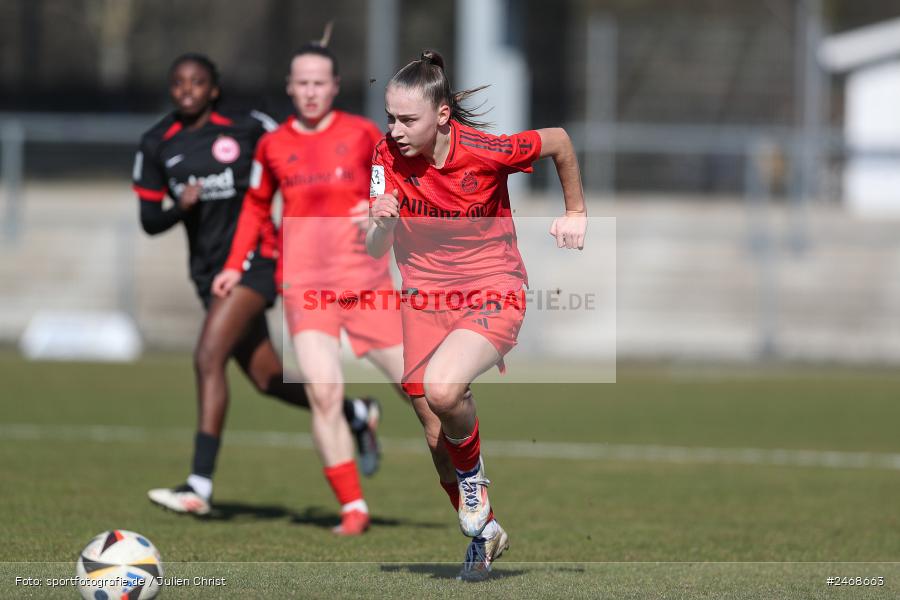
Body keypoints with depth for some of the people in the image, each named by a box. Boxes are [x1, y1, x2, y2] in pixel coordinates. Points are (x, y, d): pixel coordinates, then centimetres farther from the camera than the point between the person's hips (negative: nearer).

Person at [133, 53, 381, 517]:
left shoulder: (246, 128, -5)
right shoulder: (156, 145, 4)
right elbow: (149, 221, 5)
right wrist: (179, 208, -16)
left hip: (252, 256, -6)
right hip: (208, 268, 6)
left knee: (208, 359, -21)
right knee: (267, 379, 12)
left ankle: (200, 486, -23)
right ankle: (357, 414, 38)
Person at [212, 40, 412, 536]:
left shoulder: (362, 134, 3)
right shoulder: (272, 146, 9)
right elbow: (256, 206, 23)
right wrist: (235, 265, 15)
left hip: (364, 280, 0)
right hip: (304, 285, 0)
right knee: (323, 392, -16)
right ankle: (352, 508, -9)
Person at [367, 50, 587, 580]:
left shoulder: (485, 150, -21)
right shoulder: (388, 158, -10)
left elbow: (559, 142, -2)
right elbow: (374, 252, -9)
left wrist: (576, 212, 6)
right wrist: (382, 224, -31)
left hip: (494, 297, -4)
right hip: (425, 298, 4)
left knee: (442, 388, -31)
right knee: (435, 435, 6)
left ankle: (474, 471, -1)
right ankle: (484, 533, 29)